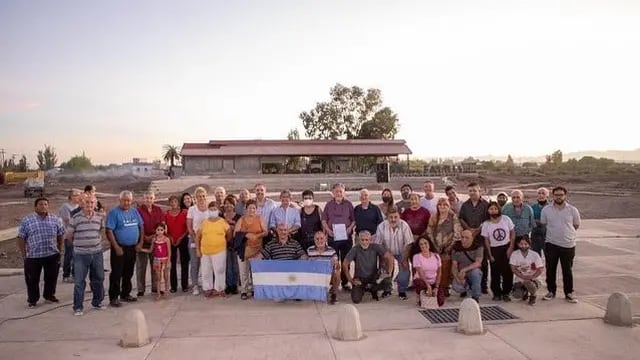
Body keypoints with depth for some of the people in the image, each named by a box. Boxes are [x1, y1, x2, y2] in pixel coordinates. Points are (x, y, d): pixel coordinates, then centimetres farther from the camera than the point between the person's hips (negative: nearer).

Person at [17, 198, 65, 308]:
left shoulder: (55, 219, 3)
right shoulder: (27, 220, -3)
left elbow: (60, 235, 11)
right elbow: (21, 238, -1)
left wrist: (59, 249, 9)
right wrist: (24, 254, -4)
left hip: (52, 255, 2)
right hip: (33, 256, -2)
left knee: (51, 277, 12)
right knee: (32, 279, 8)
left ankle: (49, 295, 31)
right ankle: (32, 300, 23)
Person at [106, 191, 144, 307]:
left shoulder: (134, 212, 9)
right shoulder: (114, 212, -9)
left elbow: (141, 227, 14)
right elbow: (109, 231, -15)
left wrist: (140, 242, 5)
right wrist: (116, 247, -18)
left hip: (132, 248, 6)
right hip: (119, 248, -6)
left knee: (128, 273, 15)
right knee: (116, 274, -1)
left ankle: (125, 294, 27)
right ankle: (113, 298, 7)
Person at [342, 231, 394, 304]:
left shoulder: (375, 247, -8)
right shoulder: (355, 249, -11)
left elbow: (390, 257, -11)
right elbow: (345, 264, -12)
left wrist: (389, 272, -22)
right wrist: (350, 280, -16)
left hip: (373, 277, 1)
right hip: (359, 278, -1)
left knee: (387, 282, -28)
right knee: (356, 300, -21)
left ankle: (372, 289, 6)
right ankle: (362, 289, 17)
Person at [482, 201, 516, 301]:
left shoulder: (506, 219, -4)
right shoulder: (486, 224, -5)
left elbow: (513, 233, 2)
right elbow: (486, 240, -1)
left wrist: (510, 247, -6)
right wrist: (490, 255, -3)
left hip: (507, 248, 0)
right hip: (494, 249, 0)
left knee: (508, 272, 2)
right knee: (495, 273, 4)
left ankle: (506, 293, 16)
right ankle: (497, 293, 17)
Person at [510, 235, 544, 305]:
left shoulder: (535, 255, -8)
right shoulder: (514, 254, -7)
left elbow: (540, 269, -10)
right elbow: (513, 269, -9)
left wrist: (531, 277, -24)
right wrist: (523, 276, -23)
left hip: (532, 279, -1)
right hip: (519, 280, 1)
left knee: (529, 283, -36)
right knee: (517, 295, -23)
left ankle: (533, 296, 2)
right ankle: (524, 292, 18)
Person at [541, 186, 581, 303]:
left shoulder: (572, 210, -3)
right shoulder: (546, 210, -1)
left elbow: (576, 225, 10)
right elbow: (543, 224, 11)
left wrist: (566, 232, 12)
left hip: (568, 245, -1)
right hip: (551, 244, 1)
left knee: (568, 271, 8)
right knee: (550, 269, 8)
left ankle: (569, 293, 21)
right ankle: (551, 291, 22)